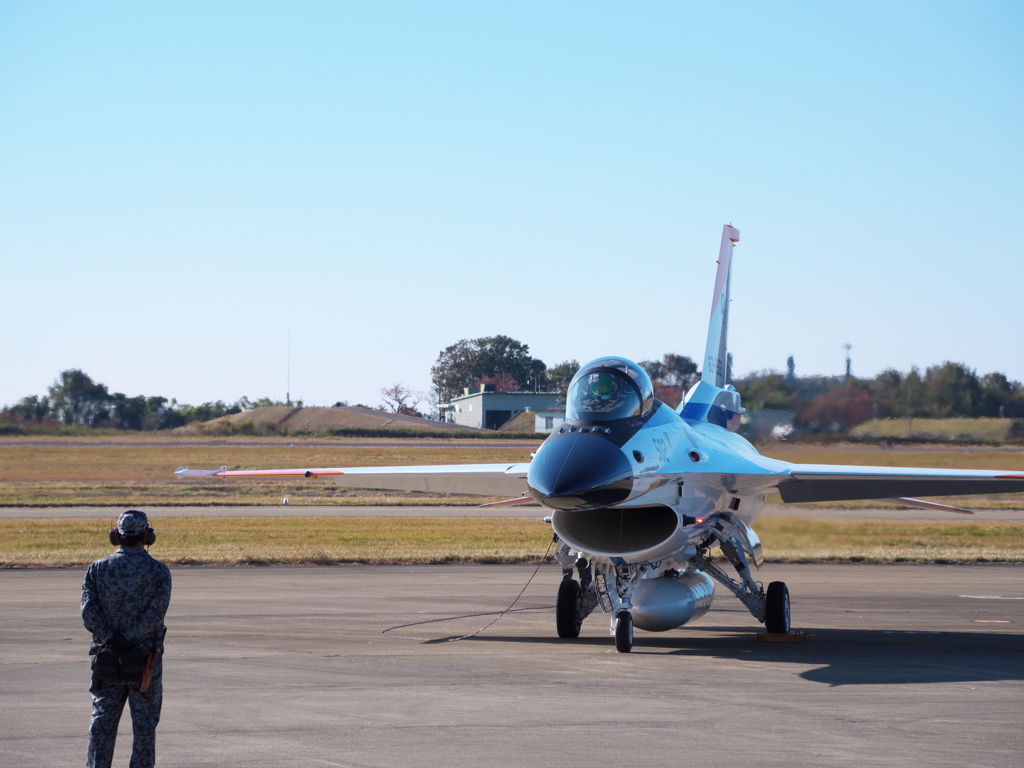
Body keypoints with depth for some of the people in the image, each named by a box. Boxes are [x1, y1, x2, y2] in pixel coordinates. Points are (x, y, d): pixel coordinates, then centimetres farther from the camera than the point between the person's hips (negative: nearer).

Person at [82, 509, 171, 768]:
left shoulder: (97, 569, 2)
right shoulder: (159, 571, -4)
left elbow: (89, 612, -8)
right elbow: (155, 614, -15)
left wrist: (112, 639, -14)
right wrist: (128, 639, -17)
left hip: (106, 659, 2)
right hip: (145, 659, -2)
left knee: (103, 721, 10)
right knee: (144, 724, 5)